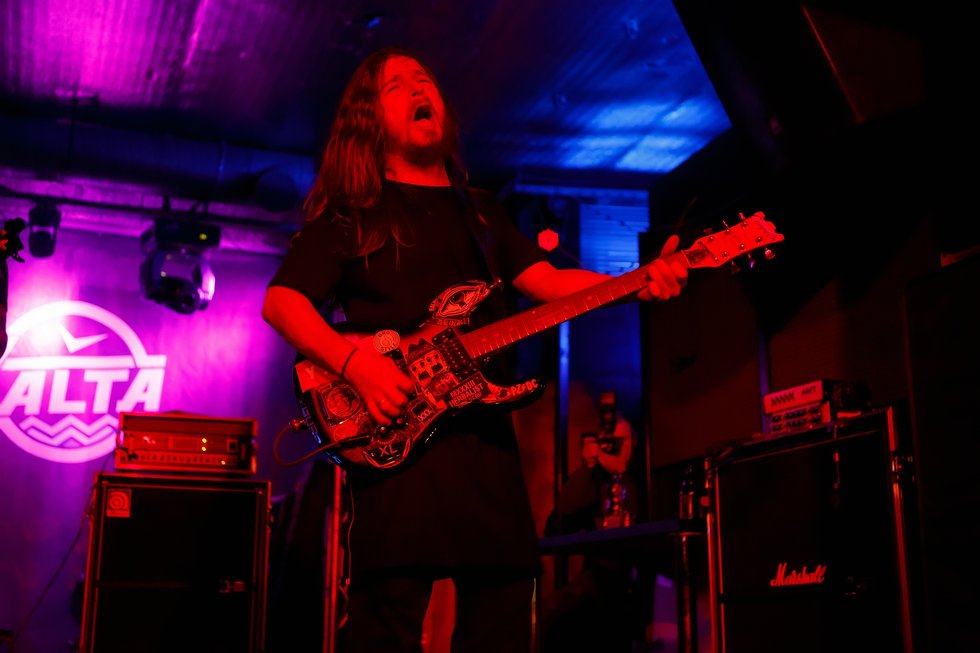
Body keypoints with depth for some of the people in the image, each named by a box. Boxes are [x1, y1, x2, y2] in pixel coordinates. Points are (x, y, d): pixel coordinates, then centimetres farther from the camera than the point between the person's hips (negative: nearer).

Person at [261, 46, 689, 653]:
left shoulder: (483, 211, 24)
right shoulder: (351, 212, 9)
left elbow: (545, 280, 13)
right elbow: (281, 301, 0)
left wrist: (639, 282, -5)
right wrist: (353, 362, -17)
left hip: (486, 429, 5)